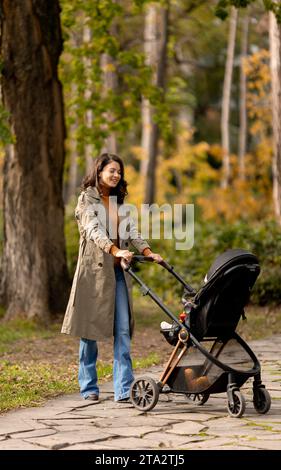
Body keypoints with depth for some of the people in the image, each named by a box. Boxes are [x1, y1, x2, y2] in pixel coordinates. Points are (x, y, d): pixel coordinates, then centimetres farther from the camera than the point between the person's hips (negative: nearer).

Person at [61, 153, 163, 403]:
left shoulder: (120, 202, 17)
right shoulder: (87, 199, -3)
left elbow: (132, 232, 7)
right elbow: (94, 231, -18)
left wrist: (148, 252, -12)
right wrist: (116, 250, -35)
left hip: (118, 270, 5)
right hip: (94, 269, -5)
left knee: (123, 330, -4)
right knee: (90, 329, 2)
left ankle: (124, 389, -6)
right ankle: (89, 387, 13)